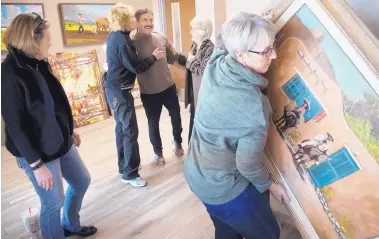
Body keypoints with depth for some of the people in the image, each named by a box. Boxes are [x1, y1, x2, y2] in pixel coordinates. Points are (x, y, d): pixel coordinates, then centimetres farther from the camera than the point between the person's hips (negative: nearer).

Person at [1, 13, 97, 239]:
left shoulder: (39, 63, 2)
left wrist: (70, 130, 19)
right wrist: (36, 164, -19)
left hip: (61, 142, 9)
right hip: (38, 151, -8)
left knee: (82, 181, 22)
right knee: (54, 202, 7)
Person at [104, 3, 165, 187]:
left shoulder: (114, 36, 9)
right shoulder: (122, 40, -20)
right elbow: (136, 67, -19)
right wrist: (154, 57, -6)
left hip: (114, 88, 10)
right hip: (120, 91, -10)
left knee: (122, 127, 17)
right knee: (130, 131, -4)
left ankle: (123, 166, 30)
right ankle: (130, 174, 5)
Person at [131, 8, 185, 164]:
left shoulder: (161, 38, 0)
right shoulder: (131, 41, -11)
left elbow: (172, 58, 8)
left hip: (168, 87, 4)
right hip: (148, 92, -3)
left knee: (176, 116, 18)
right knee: (153, 123, 11)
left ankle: (178, 142, 44)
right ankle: (158, 152, 32)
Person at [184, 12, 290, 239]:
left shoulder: (216, 63, -14)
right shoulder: (253, 108, -33)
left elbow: (223, 42, 11)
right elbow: (248, 165, -20)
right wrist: (270, 185, -2)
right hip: (223, 187, -7)